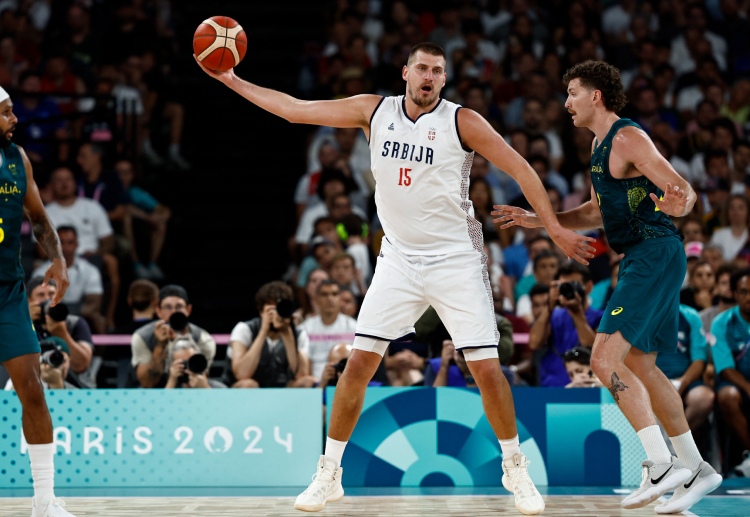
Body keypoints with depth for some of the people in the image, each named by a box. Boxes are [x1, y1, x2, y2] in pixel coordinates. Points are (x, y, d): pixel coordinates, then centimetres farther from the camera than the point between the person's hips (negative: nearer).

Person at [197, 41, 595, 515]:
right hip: (399, 259, 3)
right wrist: (232, 80, 3)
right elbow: (294, 109, 5)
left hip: (456, 259, -2)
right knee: (359, 362, -4)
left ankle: (516, 469, 12)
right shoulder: (375, 111, 1)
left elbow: (520, 169, -6)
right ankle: (329, 474, 6)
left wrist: (555, 229, -11)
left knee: (486, 368, -7)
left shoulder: (462, 121, -8)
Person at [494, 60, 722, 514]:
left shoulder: (628, 138, -13)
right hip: (642, 259, 10)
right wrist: (541, 220, 23)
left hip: (656, 253, -10)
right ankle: (696, 470, 21)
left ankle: (662, 464, -18)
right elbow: (599, 212, 28)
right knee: (640, 366, 14)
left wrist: (677, 205, -41)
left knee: (606, 358, -17)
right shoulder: (600, 143, 17)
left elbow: (686, 190, -18)